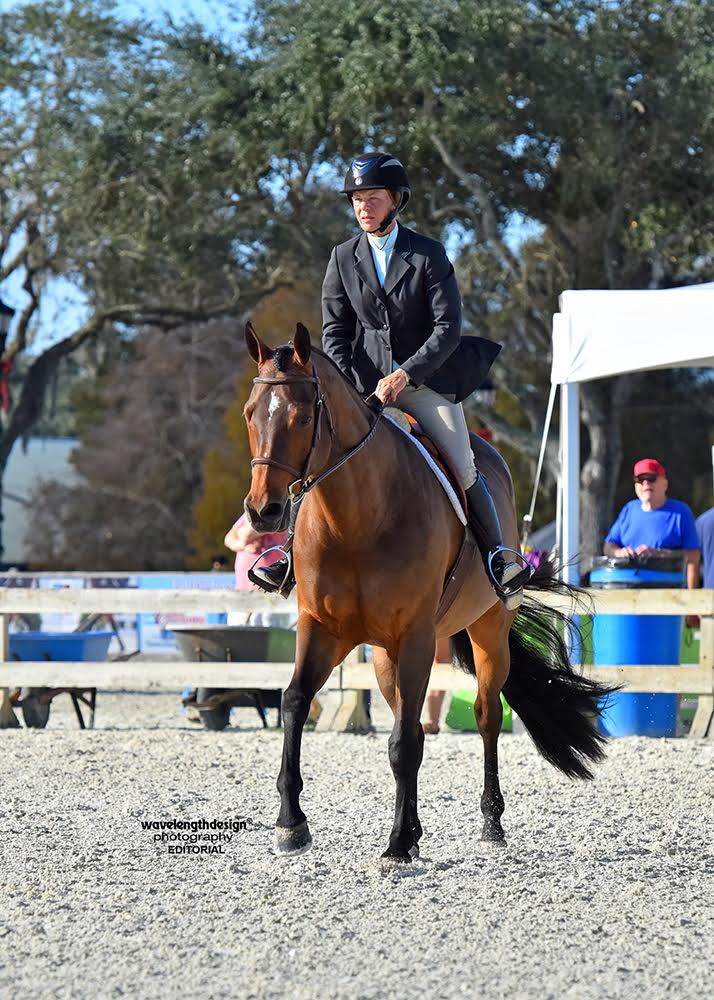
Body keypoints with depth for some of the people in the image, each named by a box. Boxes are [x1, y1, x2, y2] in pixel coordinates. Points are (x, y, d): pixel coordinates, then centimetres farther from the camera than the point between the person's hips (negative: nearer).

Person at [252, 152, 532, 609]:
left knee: (462, 467, -12)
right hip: (365, 381, 2)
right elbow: (335, 330, 6)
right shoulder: (343, 258, 6)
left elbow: (448, 328, -8)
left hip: (426, 379, -2)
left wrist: (405, 375, -18)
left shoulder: (429, 254, -3)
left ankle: (498, 554, 6)